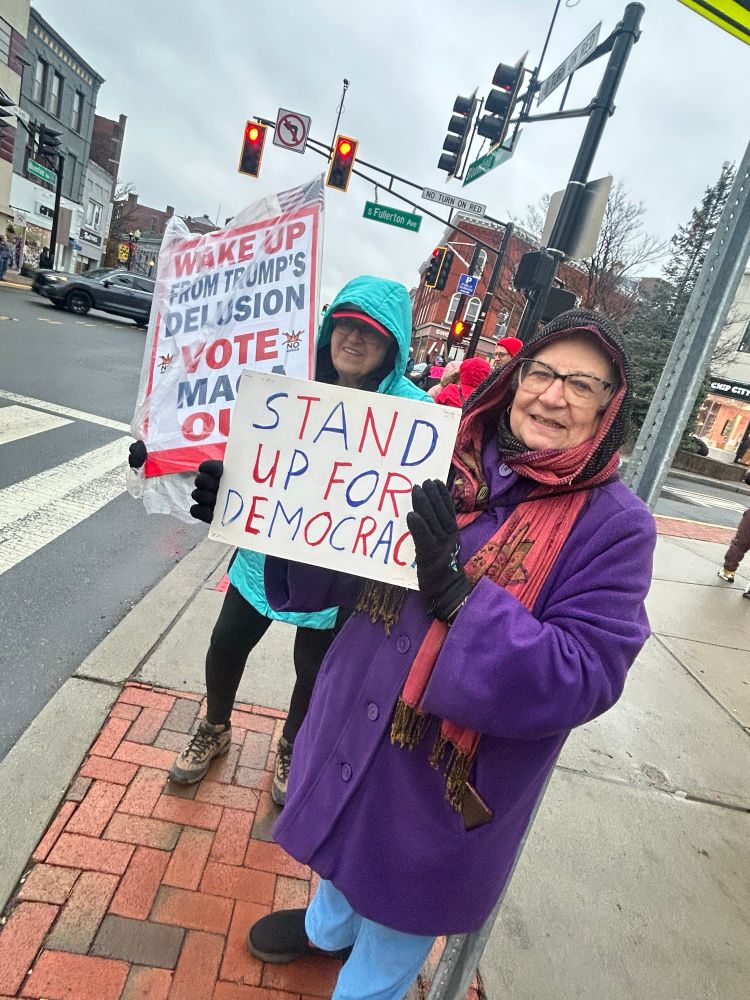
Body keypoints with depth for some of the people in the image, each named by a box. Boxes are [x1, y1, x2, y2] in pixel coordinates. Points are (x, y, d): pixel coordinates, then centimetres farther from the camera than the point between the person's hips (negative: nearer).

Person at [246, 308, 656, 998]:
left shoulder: (616, 526, -18)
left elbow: (581, 679, -24)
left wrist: (455, 592, -35)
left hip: (447, 784, -4)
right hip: (354, 726, 5)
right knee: (350, 838, 35)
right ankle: (328, 927, 67)